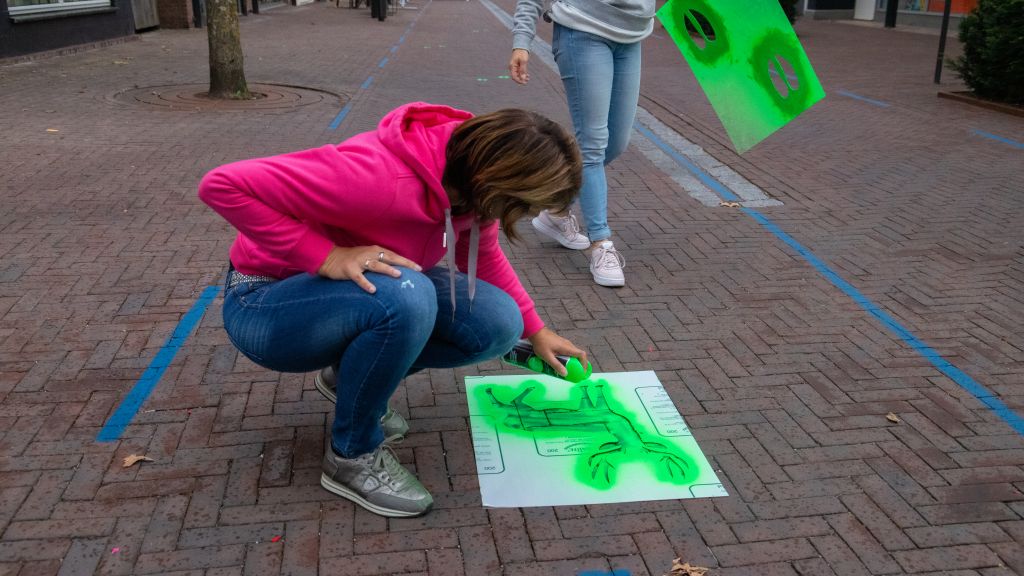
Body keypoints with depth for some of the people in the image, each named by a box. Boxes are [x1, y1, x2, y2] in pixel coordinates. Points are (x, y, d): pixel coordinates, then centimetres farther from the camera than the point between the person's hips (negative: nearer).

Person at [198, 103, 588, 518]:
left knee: (497, 325, -11)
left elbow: (483, 257, 11)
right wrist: (325, 257, -34)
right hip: (266, 304, -7)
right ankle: (353, 455, -12)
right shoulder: (379, 175, -34)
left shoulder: (471, 174, -11)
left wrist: (534, 330, 11)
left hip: (367, 293, 7)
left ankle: (352, 377, 10)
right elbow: (222, 185, -33)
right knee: (406, 298, -36)